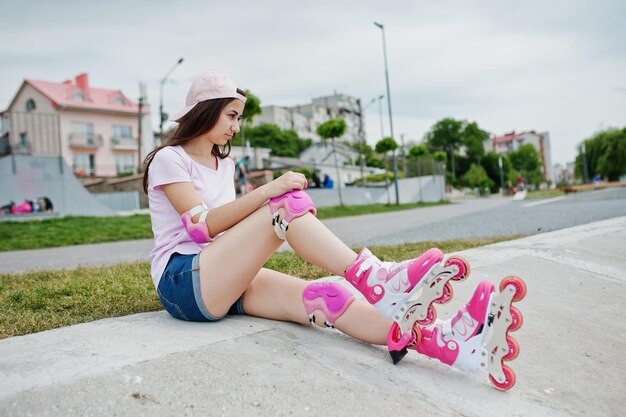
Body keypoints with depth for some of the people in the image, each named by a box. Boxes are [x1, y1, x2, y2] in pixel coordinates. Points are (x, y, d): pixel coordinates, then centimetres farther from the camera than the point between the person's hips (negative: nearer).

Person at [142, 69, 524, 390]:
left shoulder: (224, 163, 21)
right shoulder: (168, 159, -1)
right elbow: (204, 225, -17)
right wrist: (269, 191, -26)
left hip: (226, 281, 6)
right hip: (183, 282, -5)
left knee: (321, 297, -24)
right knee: (287, 204, -26)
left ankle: (449, 344, -40)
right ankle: (375, 279, -33)